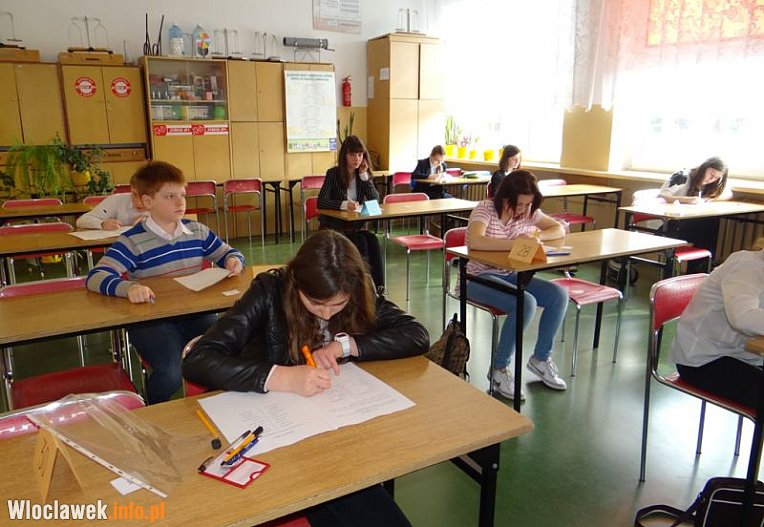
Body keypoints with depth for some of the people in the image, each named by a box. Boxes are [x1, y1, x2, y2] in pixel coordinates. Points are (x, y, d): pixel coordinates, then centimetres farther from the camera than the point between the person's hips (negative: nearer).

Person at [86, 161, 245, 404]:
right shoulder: (133, 241, -7)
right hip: (151, 319, -4)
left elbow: (226, 252, 23)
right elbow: (95, 278, -15)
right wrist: (128, 287, -35)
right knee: (170, 373, -28)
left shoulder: (197, 231, 9)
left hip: (194, 313, 4)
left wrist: (233, 261, -2)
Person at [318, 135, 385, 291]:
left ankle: (378, 287, -26)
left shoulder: (365, 175, 6)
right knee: (360, 243, -29)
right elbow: (321, 202, -18)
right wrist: (344, 204, -35)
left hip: (357, 226, 4)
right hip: (334, 226, -3)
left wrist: (364, 175, -13)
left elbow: (375, 201, -6)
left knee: (373, 242, -26)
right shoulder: (333, 173, -6)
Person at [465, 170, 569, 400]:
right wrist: (515, 243, -33)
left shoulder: (528, 211, 4)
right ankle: (499, 369, -12)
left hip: (510, 275, 7)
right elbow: (474, 242, -34)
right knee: (526, 303, -31)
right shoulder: (486, 209, -16)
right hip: (480, 277, -7)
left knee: (559, 295, -12)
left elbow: (560, 229, 10)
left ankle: (541, 358, 9)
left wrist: (535, 236, -11)